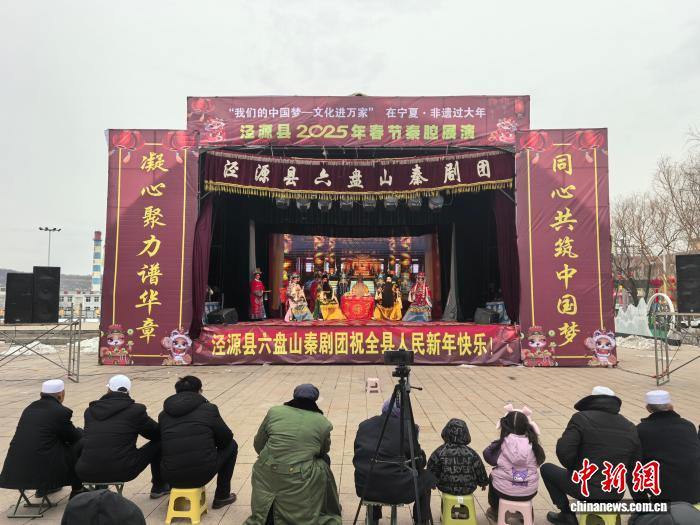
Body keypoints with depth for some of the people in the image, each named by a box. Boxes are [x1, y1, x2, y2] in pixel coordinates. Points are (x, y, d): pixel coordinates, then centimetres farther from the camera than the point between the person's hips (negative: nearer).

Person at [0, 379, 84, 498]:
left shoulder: (30, 408, 10)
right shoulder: (61, 412, -11)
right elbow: (74, 437, 2)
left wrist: (74, 431, 27)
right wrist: (80, 431, 25)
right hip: (43, 470, -7)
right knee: (79, 445, 8)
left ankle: (44, 487, 34)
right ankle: (77, 490, 18)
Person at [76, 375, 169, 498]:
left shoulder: (90, 410, 8)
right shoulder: (135, 410, -3)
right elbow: (158, 433, 8)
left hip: (87, 473, 4)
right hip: (122, 472, -4)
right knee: (159, 442, 16)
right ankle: (159, 487, 31)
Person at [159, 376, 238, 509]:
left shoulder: (164, 414, 8)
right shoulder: (208, 409, -1)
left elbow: (163, 443, 18)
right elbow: (226, 438, 6)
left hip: (172, 478, 4)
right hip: (202, 474, -4)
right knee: (230, 445, 23)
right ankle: (222, 496, 28)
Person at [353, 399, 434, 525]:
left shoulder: (364, 425, 7)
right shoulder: (408, 428, -5)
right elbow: (419, 464, 3)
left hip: (364, 487, 4)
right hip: (396, 490, -4)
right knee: (427, 477, 21)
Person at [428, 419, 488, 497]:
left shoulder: (440, 452, -11)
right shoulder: (471, 453, -9)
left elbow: (431, 470, -2)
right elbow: (480, 470, 3)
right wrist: (483, 482, 21)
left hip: (446, 488, -1)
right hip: (467, 489, 1)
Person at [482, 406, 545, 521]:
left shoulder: (502, 444, -18)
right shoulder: (533, 444, -12)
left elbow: (489, 456, -5)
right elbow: (540, 460, 3)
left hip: (504, 491, -2)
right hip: (530, 492, 2)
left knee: (493, 477, 32)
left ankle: (495, 511, 47)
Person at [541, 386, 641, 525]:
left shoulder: (582, 419, -14)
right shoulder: (630, 428, 2)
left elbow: (564, 452, -21)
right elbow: (633, 467, 5)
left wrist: (573, 468, 1)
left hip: (585, 489, -5)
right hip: (616, 495, 6)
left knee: (546, 468, 17)